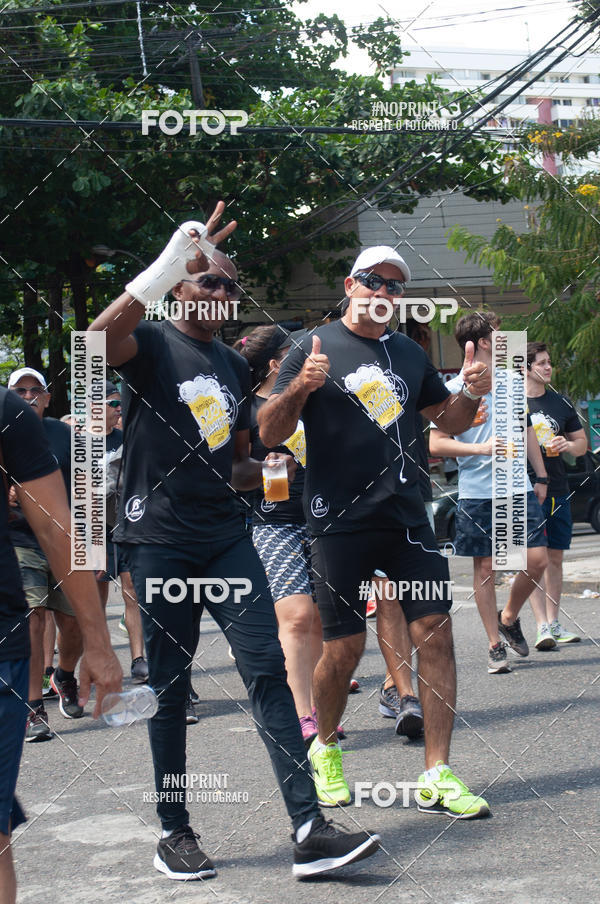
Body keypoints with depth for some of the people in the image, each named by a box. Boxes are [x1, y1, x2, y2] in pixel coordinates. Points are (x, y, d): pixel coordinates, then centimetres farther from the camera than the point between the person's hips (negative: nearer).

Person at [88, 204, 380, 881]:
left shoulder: (234, 367, 18)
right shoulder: (151, 343, -3)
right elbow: (100, 341, -29)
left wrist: (264, 472, 2)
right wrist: (164, 268, -39)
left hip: (225, 538, 5)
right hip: (159, 540, -5)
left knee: (267, 667, -5)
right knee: (169, 687, 3)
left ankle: (309, 830, -7)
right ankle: (173, 832, 17)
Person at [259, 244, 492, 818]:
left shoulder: (409, 354, 15)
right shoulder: (315, 349, 0)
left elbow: (448, 420, 25)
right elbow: (269, 434, -4)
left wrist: (471, 393, 4)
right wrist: (299, 388, -23)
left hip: (407, 516, 4)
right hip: (341, 524, -4)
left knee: (434, 632, -4)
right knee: (344, 648, -1)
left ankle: (437, 775, 3)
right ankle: (324, 747, 27)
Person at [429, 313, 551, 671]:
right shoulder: (455, 389, -5)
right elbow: (436, 443, -7)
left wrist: (541, 476, 17)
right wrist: (480, 448, -17)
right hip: (477, 492, -4)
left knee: (537, 560, -2)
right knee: (485, 568, 3)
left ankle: (509, 617, 23)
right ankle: (495, 645, 13)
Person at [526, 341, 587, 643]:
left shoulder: (561, 403, 12)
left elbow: (582, 443, 17)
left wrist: (567, 445, -3)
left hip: (558, 491, 5)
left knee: (555, 558, 8)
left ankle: (554, 623, 16)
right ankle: (544, 626, -8)